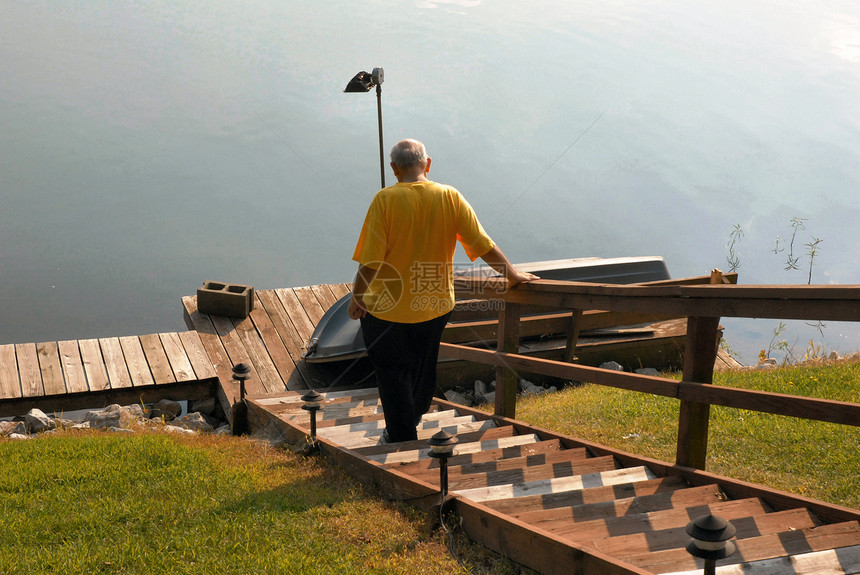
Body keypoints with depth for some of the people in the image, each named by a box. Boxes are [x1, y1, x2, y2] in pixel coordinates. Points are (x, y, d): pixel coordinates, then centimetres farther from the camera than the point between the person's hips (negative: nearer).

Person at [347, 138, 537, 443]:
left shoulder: (385, 200, -17)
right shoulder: (450, 197, -8)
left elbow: (371, 259, -19)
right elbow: (483, 244, -6)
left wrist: (357, 297, -4)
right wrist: (512, 275, 8)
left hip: (389, 307, -4)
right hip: (435, 304, 4)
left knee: (393, 375, 13)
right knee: (423, 369, 26)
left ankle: (402, 440, 23)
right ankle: (412, 421, 48)